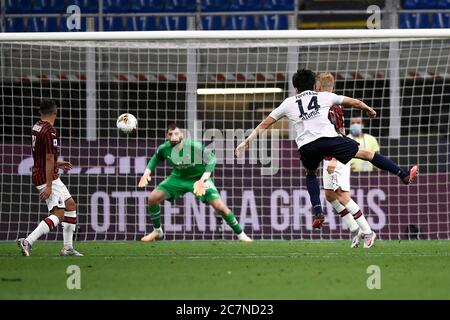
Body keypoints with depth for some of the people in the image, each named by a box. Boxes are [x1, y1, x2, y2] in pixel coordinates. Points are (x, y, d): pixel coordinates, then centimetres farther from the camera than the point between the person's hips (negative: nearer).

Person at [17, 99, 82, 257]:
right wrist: (49, 186, -22)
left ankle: (68, 247, 13)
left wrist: (56, 164, 30)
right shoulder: (50, 132, -19)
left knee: (70, 205, 14)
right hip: (47, 177, -10)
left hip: (38, 174, 10)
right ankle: (28, 241, -21)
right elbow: (49, 159, -21)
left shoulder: (36, 127, 10)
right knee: (58, 214, -13)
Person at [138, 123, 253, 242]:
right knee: (152, 198, -11)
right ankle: (157, 231, 13)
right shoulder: (164, 149, -17)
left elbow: (211, 159, -25)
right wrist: (147, 173, -10)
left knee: (220, 206, -17)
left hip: (198, 177, -4)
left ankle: (240, 234, 4)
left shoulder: (195, 146, -31)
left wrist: (203, 180, -36)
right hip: (178, 178, 4)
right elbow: (156, 158, 5)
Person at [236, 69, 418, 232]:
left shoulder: (288, 103, 24)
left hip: (306, 146, 1)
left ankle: (317, 212, 16)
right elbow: (354, 102, 33)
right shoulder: (324, 97, 22)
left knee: (310, 172, 30)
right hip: (329, 138, -1)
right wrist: (369, 110, 51)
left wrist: (247, 141, 33)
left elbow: (264, 124, 26)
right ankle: (403, 175, 7)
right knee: (366, 153, 9)